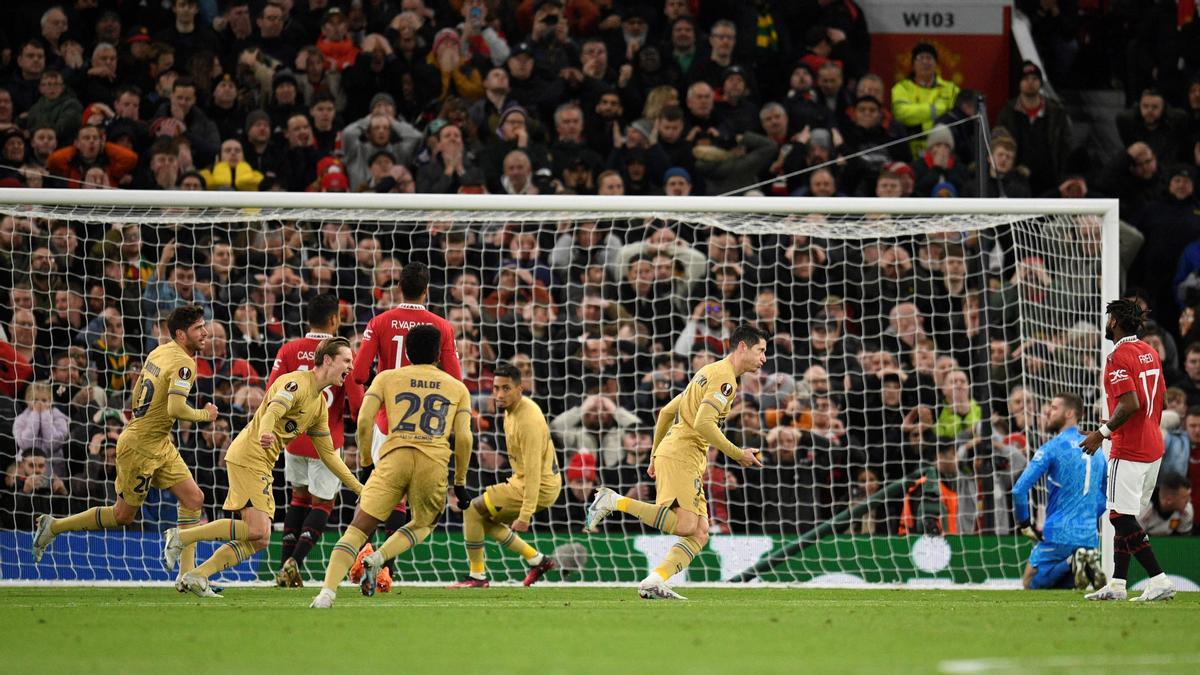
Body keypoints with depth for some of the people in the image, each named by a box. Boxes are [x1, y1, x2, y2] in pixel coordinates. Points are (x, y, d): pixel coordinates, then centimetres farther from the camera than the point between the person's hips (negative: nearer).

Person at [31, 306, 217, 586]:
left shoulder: (159, 353, 7)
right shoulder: (183, 363, -21)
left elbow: (136, 397, 15)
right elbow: (176, 409, -32)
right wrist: (205, 415, -15)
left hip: (159, 446, 9)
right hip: (140, 447, -9)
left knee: (194, 499, 1)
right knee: (123, 515, 5)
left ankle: (187, 574, 1)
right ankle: (54, 526, 20)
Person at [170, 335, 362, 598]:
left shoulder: (320, 404, 18)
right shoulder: (297, 383, -11)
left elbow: (328, 453, 25)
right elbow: (274, 409, -30)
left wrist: (358, 487, 22)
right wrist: (265, 432, -52)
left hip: (263, 467, 10)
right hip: (248, 456, -10)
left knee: (258, 541, 4)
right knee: (256, 531, -19)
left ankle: (195, 576, 2)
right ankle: (180, 537, -11)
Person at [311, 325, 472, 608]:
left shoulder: (387, 378, 15)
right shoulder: (457, 388, 17)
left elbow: (364, 420, 4)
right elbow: (464, 438, 9)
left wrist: (365, 456, 19)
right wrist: (460, 481, 19)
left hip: (394, 457, -1)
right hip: (434, 462, 1)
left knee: (358, 528, -1)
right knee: (423, 524, 26)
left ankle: (327, 592, -19)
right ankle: (378, 558, 0)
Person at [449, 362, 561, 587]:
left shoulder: (529, 421, -26)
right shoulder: (512, 409, 4)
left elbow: (533, 471, -28)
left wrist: (525, 515, -29)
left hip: (538, 487, -10)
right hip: (521, 480, 10)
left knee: (472, 510, -9)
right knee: (486, 520, 20)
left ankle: (477, 576, 0)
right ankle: (537, 560, 22)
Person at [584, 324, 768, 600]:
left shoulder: (709, 373, 24)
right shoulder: (724, 377, -7)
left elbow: (666, 412, 27)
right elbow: (703, 423, -19)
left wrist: (655, 455, 29)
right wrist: (737, 454, -11)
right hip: (681, 455, -10)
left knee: (700, 534, 0)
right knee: (686, 524, -21)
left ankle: (653, 584, -12)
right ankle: (613, 502, -13)